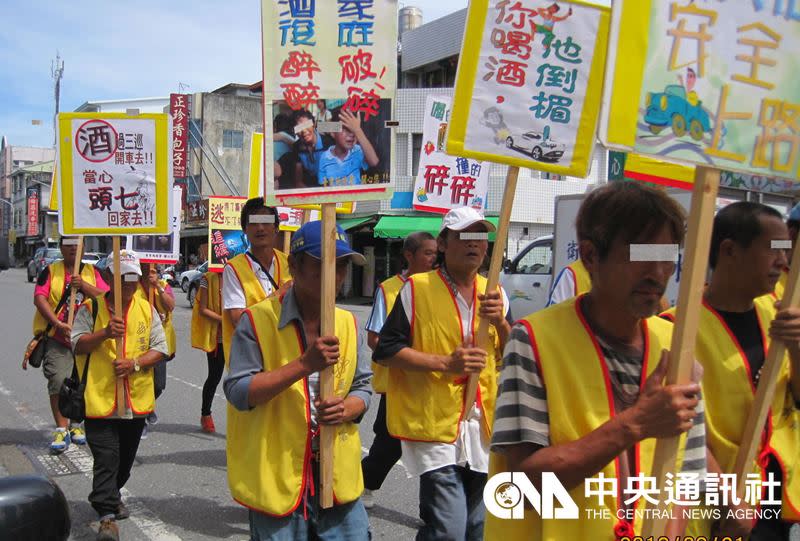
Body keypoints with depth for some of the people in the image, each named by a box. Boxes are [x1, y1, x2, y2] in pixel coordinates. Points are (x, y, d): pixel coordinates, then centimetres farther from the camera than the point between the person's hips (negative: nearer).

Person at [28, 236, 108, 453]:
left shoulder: (92, 272, 7)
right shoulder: (51, 271, 2)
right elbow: (39, 298, -10)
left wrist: (84, 285, -19)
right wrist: (58, 323, -20)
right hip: (56, 339, -2)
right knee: (58, 381, -11)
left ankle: (76, 424, 27)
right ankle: (61, 429, -3)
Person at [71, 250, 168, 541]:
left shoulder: (147, 309, 6)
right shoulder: (91, 308, -1)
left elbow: (160, 349, 2)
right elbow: (77, 345, -7)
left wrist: (135, 363, -14)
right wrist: (105, 333, -23)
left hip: (137, 399, 4)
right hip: (99, 398, -3)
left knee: (125, 457, 17)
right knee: (106, 457, -7)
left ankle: (110, 496, 40)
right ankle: (107, 516, -1)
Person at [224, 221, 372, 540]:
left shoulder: (348, 324, 5)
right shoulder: (257, 320, -11)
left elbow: (362, 388, 10)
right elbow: (238, 393, -16)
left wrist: (346, 409, -13)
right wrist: (304, 364, -25)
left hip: (336, 473, 5)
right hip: (277, 476, -4)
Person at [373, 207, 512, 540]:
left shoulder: (495, 294, 9)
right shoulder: (417, 288, -6)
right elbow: (386, 351, -9)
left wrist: (500, 322, -8)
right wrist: (445, 363, -18)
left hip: (482, 426, 6)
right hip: (434, 424, -6)